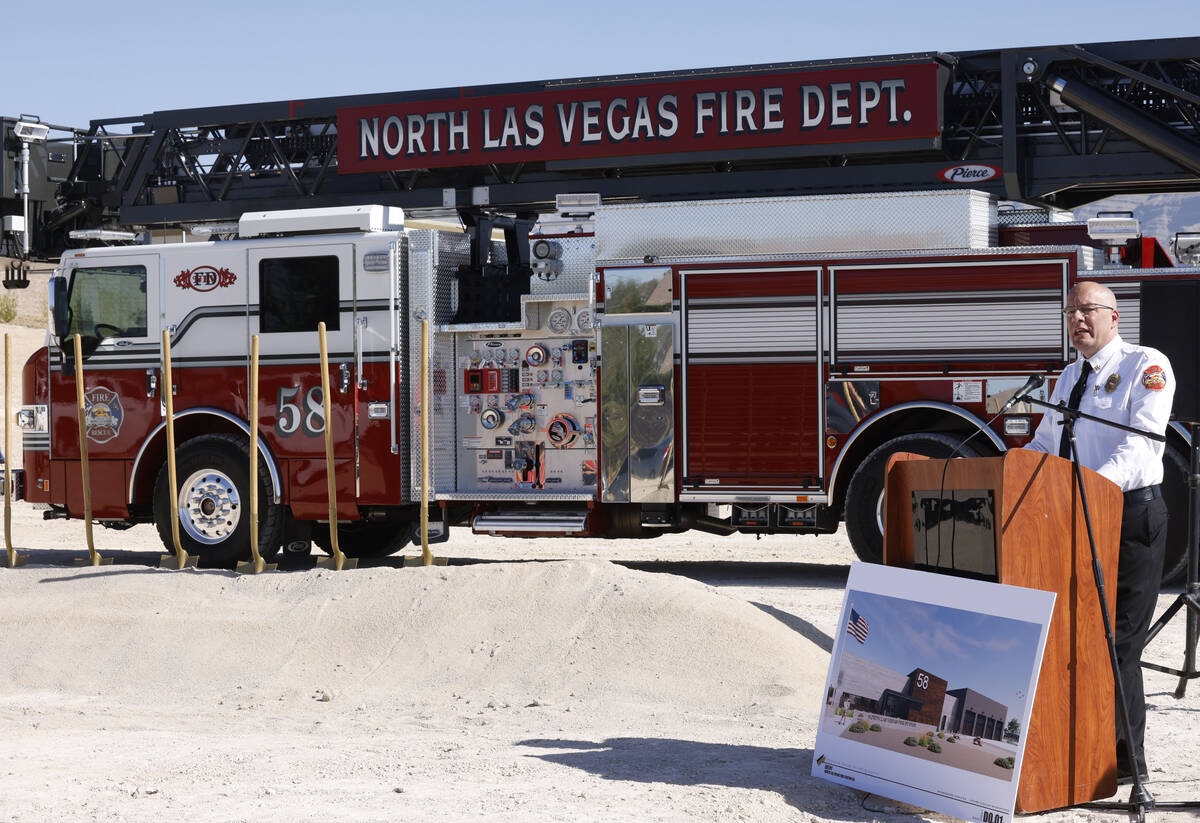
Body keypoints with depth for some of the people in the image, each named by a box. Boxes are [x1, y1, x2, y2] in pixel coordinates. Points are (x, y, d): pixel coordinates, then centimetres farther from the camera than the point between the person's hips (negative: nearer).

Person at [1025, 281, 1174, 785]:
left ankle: (1124, 757, -1)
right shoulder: (1069, 377, 20)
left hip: (1130, 515, -7)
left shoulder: (1146, 365, -5)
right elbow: (1043, 445, 25)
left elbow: (1142, 442, -18)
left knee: (1117, 641, -7)